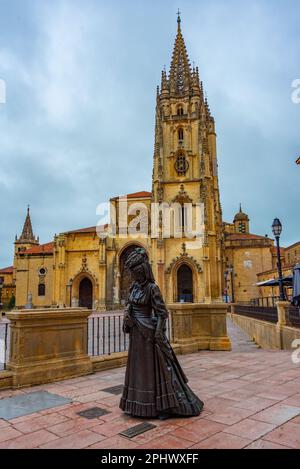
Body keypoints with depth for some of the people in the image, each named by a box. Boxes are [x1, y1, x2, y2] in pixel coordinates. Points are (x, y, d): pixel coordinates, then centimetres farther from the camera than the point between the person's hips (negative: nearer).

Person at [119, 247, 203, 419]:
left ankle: (166, 406, 14)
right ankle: (142, 403, 30)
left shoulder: (152, 288, -15)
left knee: (156, 367, 1)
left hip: (149, 332, -8)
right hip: (136, 334, 8)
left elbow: (161, 313, -17)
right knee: (139, 368, 16)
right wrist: (127, 325, 15)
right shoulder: (134, 287, 7)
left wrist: (158, 336, -20)